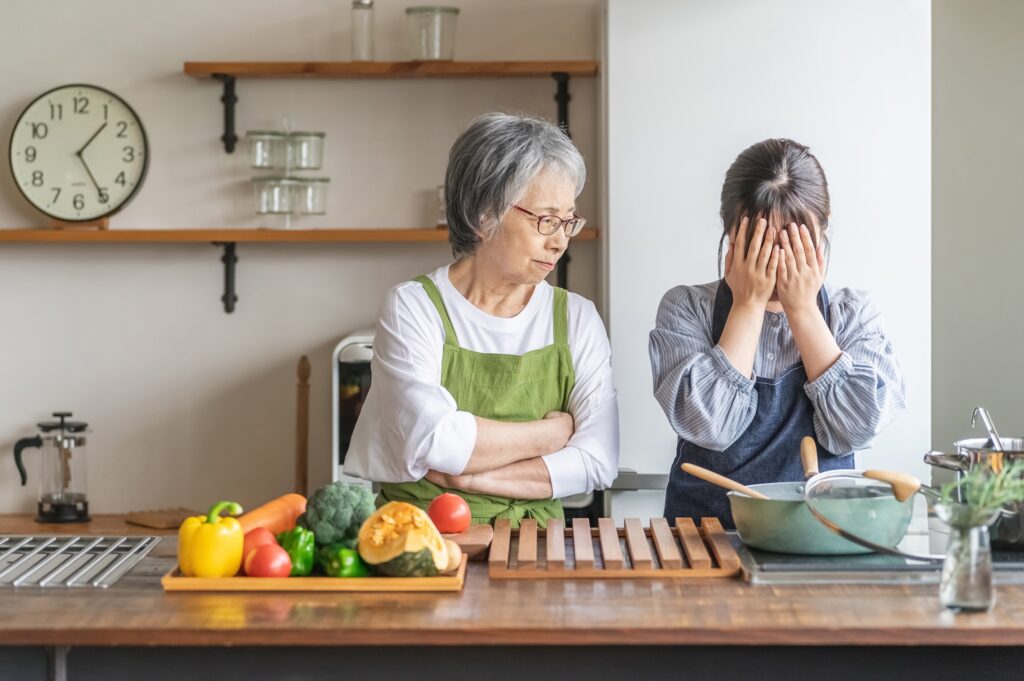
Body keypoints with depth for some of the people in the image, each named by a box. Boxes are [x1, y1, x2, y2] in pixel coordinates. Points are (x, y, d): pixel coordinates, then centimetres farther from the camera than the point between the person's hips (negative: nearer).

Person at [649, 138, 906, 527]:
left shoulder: (854, 315, 6)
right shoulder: (686, 309, 2)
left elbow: (855, 430, -8)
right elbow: (708, 427, -12)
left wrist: (802, 308, -6)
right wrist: (749, 304, -8)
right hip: (707, 535, -1)